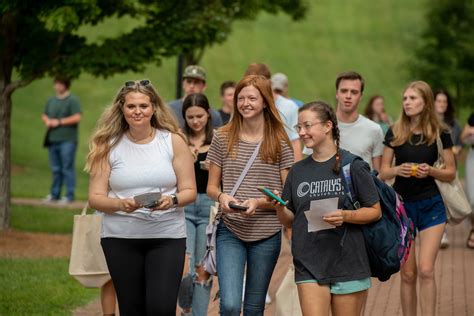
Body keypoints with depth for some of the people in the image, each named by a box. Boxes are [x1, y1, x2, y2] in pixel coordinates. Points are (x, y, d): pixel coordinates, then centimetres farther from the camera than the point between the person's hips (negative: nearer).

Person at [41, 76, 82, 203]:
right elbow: (44, 115, 27)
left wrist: (59, 121, -14)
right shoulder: (51, 100, 16)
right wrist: (47, 120, 3)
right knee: (55, 169, 12)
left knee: (67, 168, -5)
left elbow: (77, 117, -15)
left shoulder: (72, 100, -6)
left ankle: (69, 195, -2)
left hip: (67, 140, -7)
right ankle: (54, 194, 19)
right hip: (53, 140, 7)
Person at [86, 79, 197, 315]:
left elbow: (189, 191, 3)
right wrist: (121, 204, -19)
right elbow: (95, 198, 0)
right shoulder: (108, 146, 2)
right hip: (120, 237, 1)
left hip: (167, 236, -1)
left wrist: (172, 201, -18)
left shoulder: (173, 142, 2)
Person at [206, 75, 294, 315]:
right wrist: (222, 197, -14)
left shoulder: (280, 144, 1)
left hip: (267, 234, 0)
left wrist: (259, 203, -17)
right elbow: (211, 187, 8)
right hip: (230, 231, 0)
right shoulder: (223, 138, 3)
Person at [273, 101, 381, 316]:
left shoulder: (352, 166, -3)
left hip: (348, 263, -3)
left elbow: (375, 211, -3)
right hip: (309, 265, 3)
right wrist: (279, 208, -8)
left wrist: (345, 216, -19)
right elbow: (289, 221, 13)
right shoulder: (297, 171, 9)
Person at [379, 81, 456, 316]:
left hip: (430, 206, -1)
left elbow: (451, 173, 2)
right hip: (401, 205, 2)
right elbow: (383, 173, 3)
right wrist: (398, 169, -18)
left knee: (426, 270, -12)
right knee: (408, 274, 5)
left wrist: (430, 171, -17)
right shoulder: (395, 133, 0)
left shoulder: (440, 134, -3)